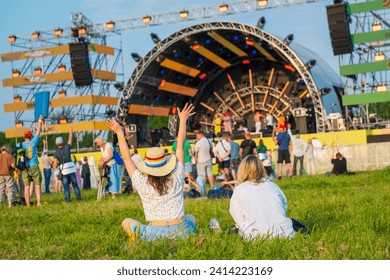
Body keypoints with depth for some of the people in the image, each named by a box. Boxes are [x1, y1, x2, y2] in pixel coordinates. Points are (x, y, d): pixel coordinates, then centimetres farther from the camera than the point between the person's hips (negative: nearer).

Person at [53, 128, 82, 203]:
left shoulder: (56, 153, -5)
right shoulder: (67, 147, -2)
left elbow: (55, 166, -5)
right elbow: (70, 139, 18)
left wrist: (55, 163, 19)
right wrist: (70, 132, 33)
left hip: (63, 171, -2)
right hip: (71, 169, 2)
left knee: (66, 185, 4)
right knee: (75, 183, 11)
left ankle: (68, 198, -1)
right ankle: (78, 196, 10)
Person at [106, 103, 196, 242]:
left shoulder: (142, 183, -5)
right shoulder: (176, 178, -1)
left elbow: (126, 158, 6)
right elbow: (180, 145, 8)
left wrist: (119, 133, 15)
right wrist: (183, 120, 16)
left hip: (155, 234, -1)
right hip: (181, 232, 1)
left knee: (127, 222, 24)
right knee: (191, 218, 35)